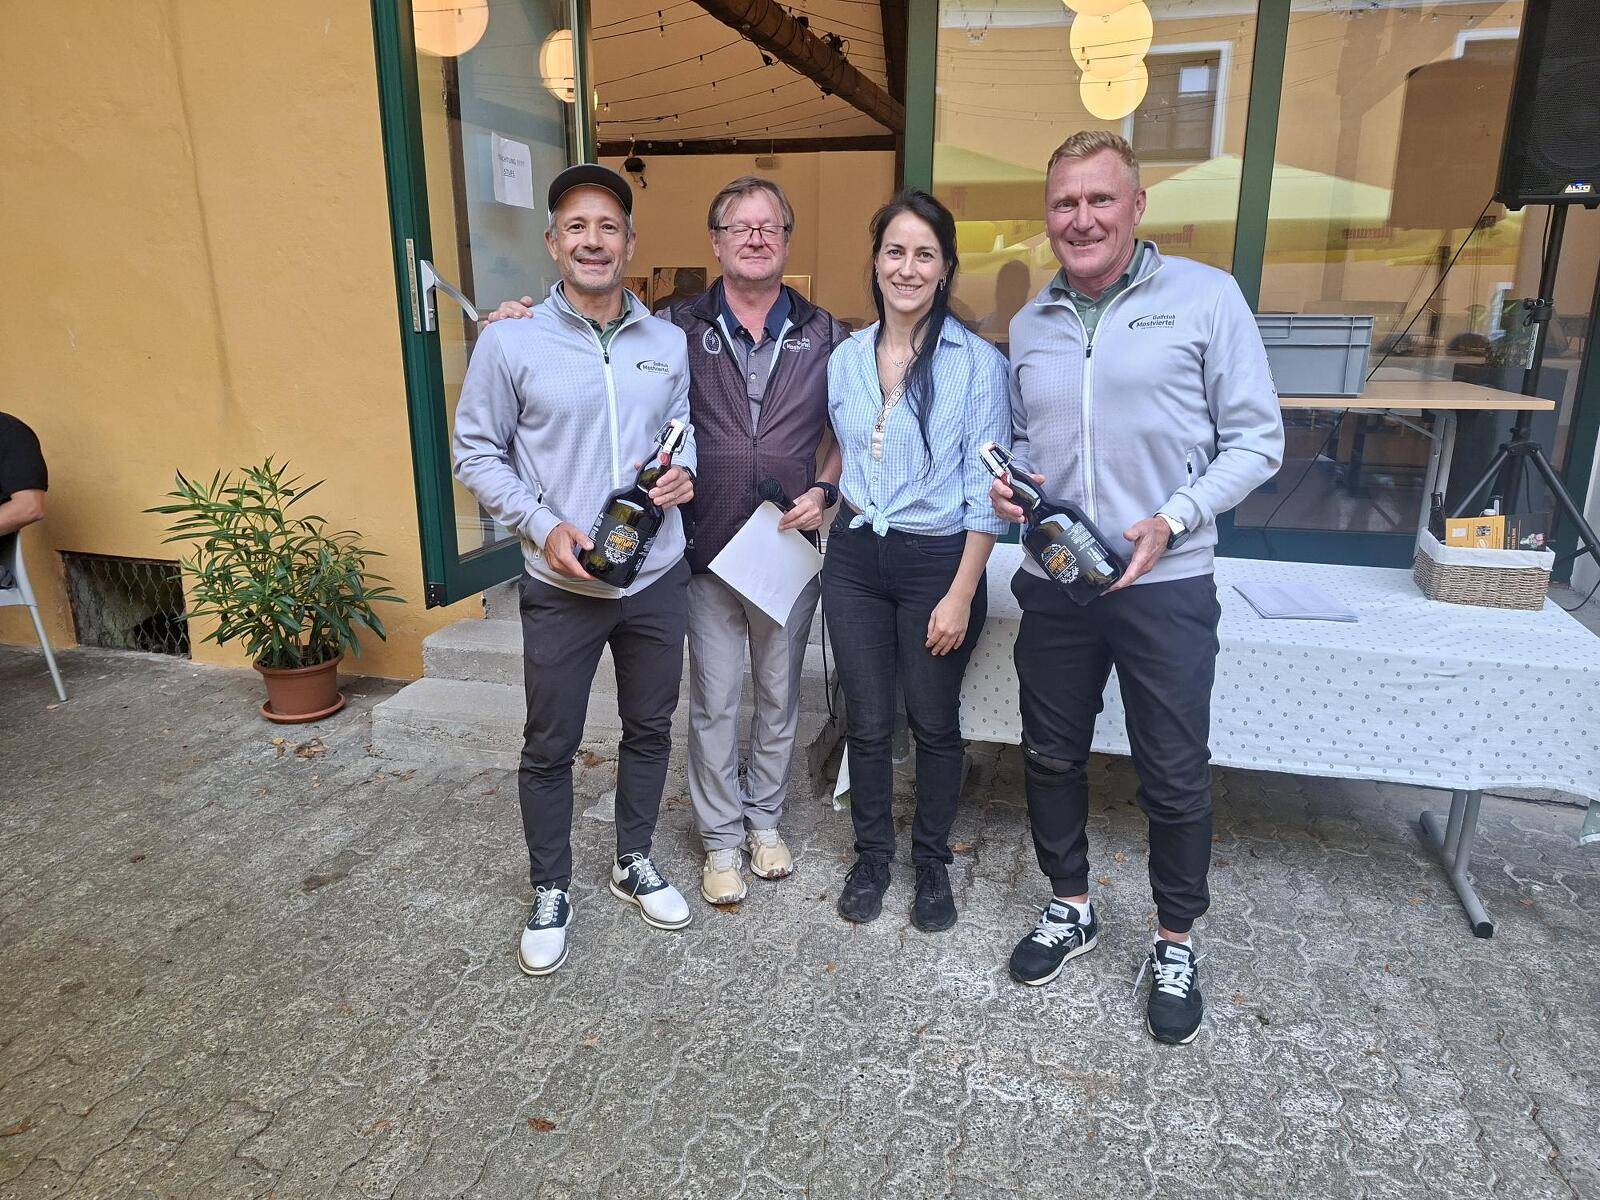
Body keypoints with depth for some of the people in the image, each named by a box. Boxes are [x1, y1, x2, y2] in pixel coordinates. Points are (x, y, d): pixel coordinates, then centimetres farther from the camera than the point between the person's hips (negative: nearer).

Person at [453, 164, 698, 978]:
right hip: (562, 584, -3)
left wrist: (684, 470, -7)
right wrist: (544, 526, -16)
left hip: (656, 577, 4)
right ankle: (550, 892, 30)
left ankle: (634, 863, 39)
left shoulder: (668, 342, 2)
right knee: (550, 746, 9)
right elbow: (475, 453, -3)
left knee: (650, 729, 16)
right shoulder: (511, 341, -8)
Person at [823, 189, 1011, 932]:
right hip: (855, 560, 4)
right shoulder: (846, 358, 4)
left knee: (934, 724, 10)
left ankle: (932, 863, 32)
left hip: (937, 561, -3)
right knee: (867, 722, 12)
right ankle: (871, 856, 32)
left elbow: (985, 489, -10)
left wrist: (960, 594, -13)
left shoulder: (977, 361, -9)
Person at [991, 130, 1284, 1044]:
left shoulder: (1206, 298, -5)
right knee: (1051, 755, 15)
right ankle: (1071, 905, 38)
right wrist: (1008, 482, -2)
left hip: (1166, 586, -4)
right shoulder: (1031, 324, 10)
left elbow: (1257, 440, -5)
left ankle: (1177, 940, 30)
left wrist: (1171, 521, -17)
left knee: (1176, 776, 6)